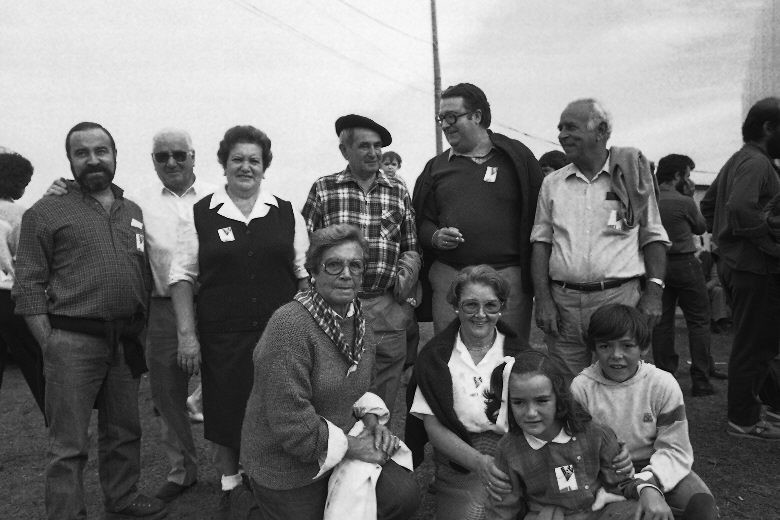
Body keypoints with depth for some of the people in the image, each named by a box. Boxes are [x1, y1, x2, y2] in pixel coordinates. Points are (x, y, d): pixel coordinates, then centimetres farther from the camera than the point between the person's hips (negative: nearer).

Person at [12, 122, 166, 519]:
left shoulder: (134, 213, 13)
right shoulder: (46, 212, 0)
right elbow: (28, 285, -3)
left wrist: (140, 332, 10)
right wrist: (49, 344, -9)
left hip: (127, 341, 5)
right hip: (73, 341, -4)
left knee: (124, 431, 17)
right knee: (69, 444, 2)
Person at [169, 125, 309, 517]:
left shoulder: (286, 213, 6)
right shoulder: (200, 214, 3)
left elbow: (305, 273, 8)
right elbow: (183, 277, 3)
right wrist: (187, 334, -4)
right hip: (222, 337, 0)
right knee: (225, 413, 8)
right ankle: (229, 484, 32)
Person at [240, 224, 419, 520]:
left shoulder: (356, 318, 1)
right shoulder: (290, 326, -26)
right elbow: (291, 423, -28)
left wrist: (371, 419, -3)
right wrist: (351, 446, -17)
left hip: (338, 448, 7)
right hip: (286, 467, -6)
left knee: (403, 494, -8)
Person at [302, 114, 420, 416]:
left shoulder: (398, 191, 12)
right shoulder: (322, 189, 4)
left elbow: (411, 247, 15)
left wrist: (405, 274, -1)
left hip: (388, 308, 2)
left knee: (382, 405, 11)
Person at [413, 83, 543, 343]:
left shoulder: (516, 157, 4)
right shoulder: (436, 167, 13)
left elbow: (540, 214, 1)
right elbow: (422, 221, 15)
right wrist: (436, 237, -8)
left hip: (509, 276, -2)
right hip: (449, 277, 3)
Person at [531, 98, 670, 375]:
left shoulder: (632, 175, 6)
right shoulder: (552, 183, 11)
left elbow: (654, 238, 6)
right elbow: (541, 243, 9)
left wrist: (653, 292, -5)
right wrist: (543, 299, -1)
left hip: (620, 299, -2)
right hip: (562, 300, 2)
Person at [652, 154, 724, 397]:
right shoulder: (684, 202, -12)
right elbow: (701, 227, 5)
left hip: (657, 265, 5)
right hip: (684, 264, -5)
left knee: (662, 322, 9)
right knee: (699, 321, 4)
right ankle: (700, 379, 5)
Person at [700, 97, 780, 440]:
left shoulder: (736, 160, 17)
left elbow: (707, 204, 25)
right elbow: (741, 208, -31)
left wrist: (723, 237, 20)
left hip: (733, 261, 10)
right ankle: (744, 421, 10)